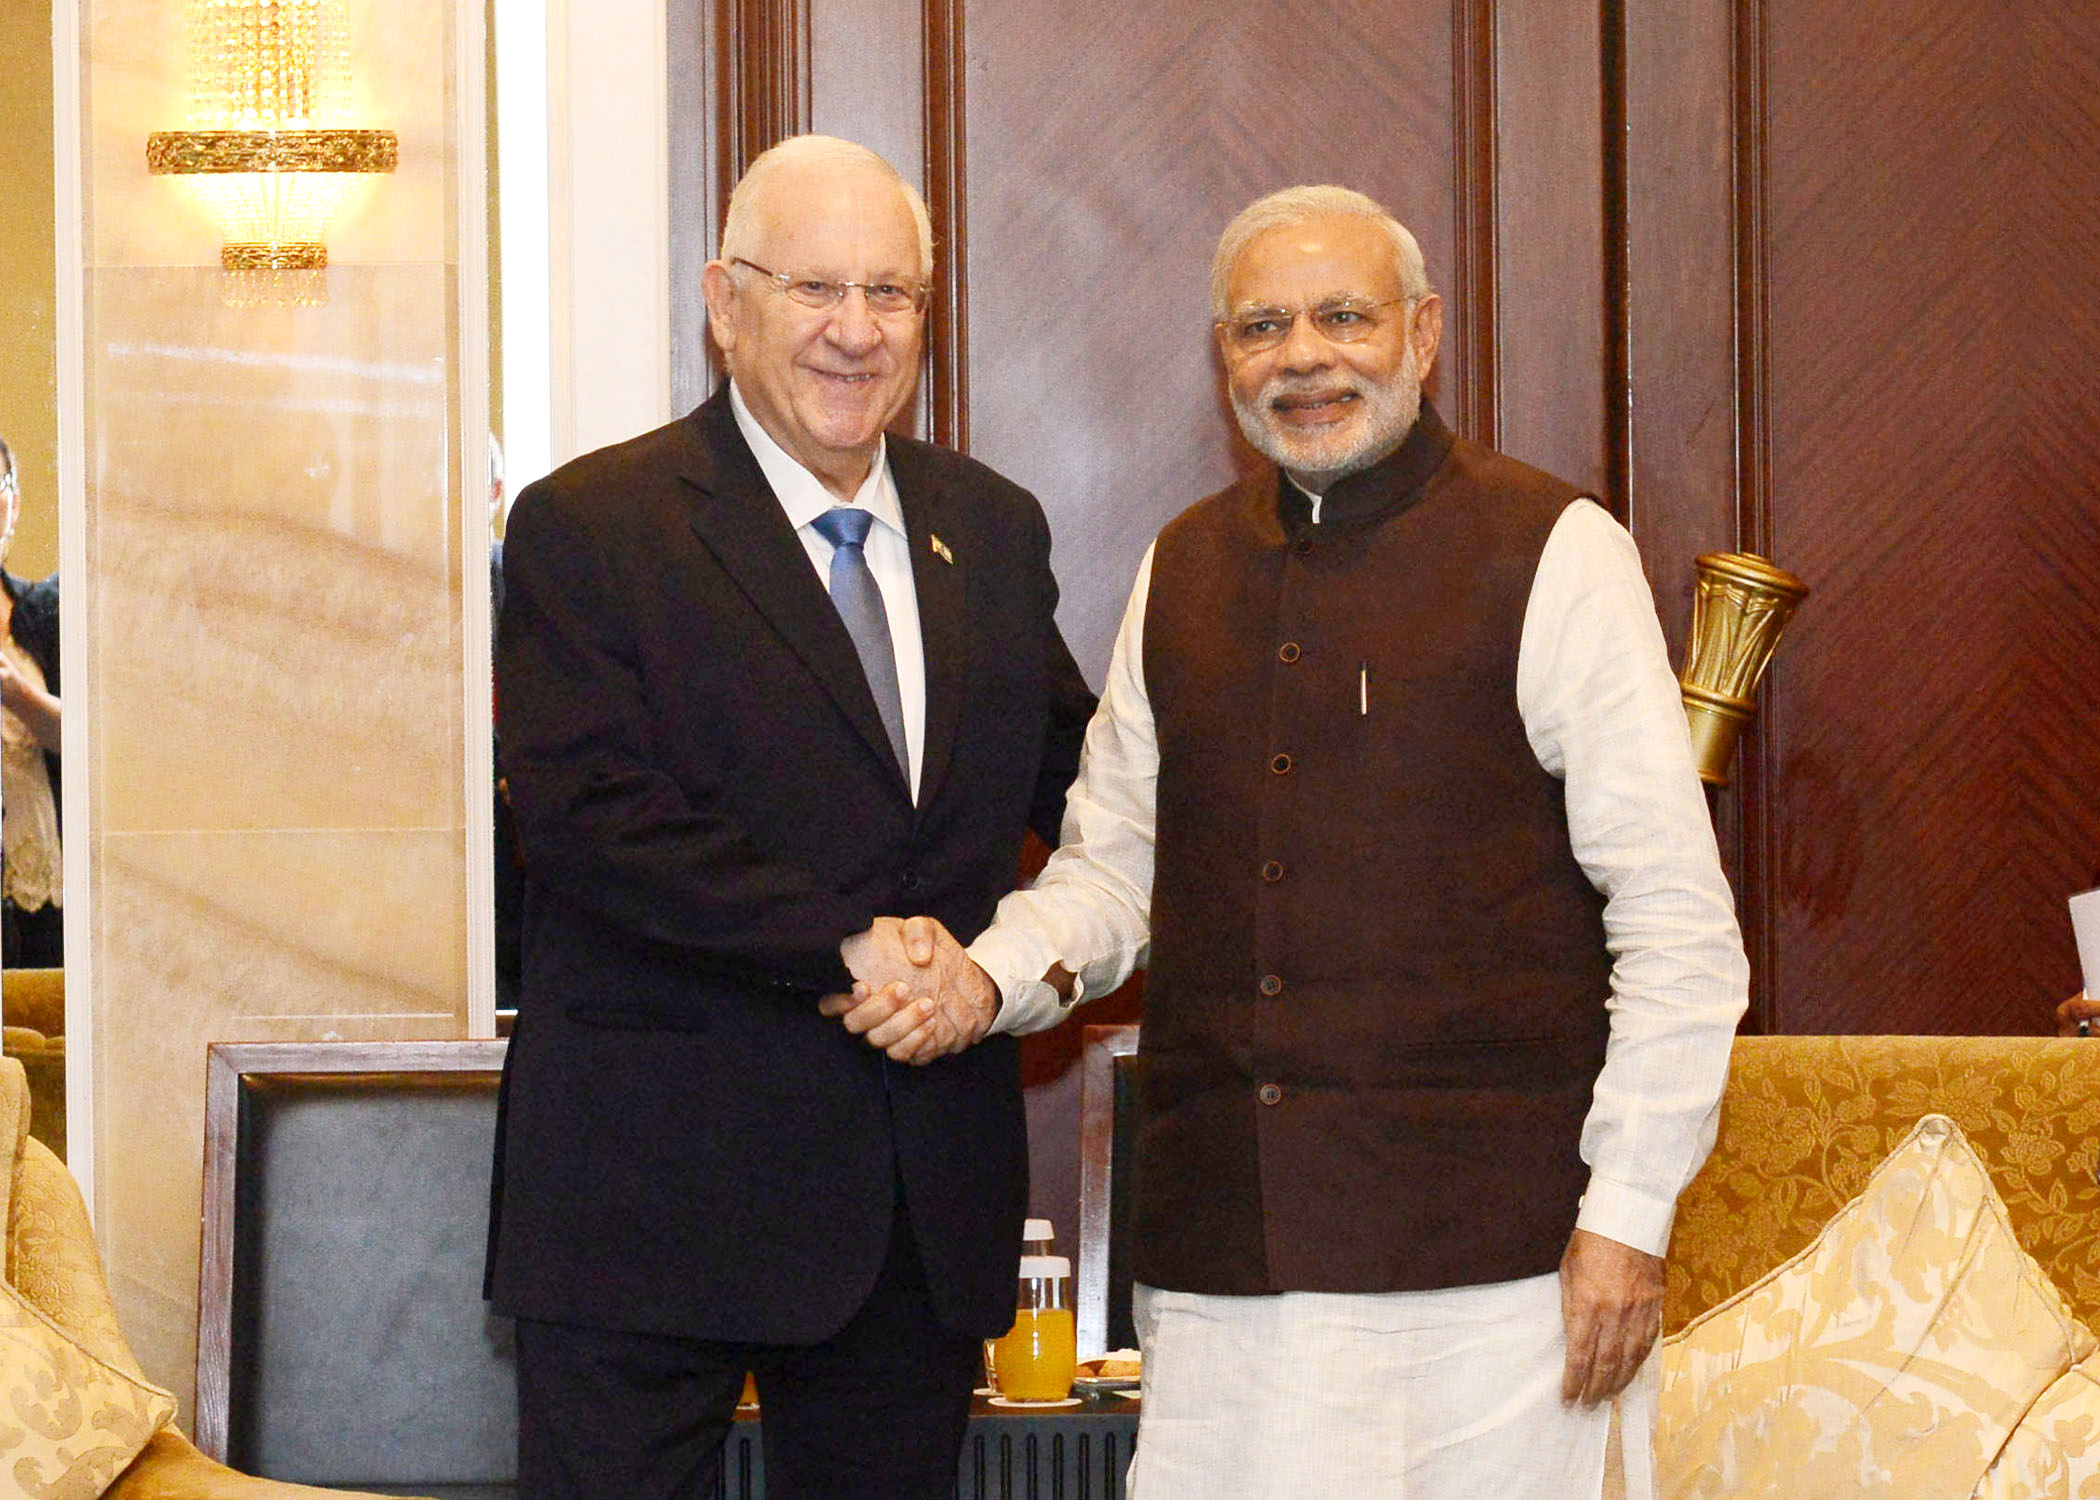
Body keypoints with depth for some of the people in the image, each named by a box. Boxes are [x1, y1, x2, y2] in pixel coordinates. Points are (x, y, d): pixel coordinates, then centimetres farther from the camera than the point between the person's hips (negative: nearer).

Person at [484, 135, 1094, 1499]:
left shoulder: (993, 529, 12)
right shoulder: (588, 529, -5)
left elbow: (1072, 780, 19)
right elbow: (587, 815, -16)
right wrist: (846, 944, -20)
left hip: (928, 1201, 5)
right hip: (656, 1183, -5)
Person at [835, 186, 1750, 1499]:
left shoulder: (1555, 555, -2)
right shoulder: (1183, 574, 14)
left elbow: (1679, 922, -3)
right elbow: (1114, 867, 20)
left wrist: (1628, 1215, -8)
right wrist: (989, 977, -1)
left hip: (1486, 1247, -4)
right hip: (1219, 1264, 4)